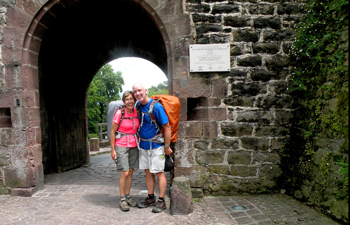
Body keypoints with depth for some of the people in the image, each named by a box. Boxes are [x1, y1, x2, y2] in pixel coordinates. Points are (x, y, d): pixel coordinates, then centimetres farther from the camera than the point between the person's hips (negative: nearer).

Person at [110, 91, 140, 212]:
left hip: (134, 146, 5)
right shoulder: (119, 113, -12)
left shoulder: (137, 112, 2)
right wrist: (112, 150, -7)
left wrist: (138, 144, 8)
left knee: (130, 172, 9)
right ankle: (122, 199, 9)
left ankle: (128, 196, 22)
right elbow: (112, 132, -7)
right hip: (121, 146, -5)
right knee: (125, 173, -6)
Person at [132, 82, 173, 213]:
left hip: (156, 145, -7)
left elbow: (167, 127, -15)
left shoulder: (156, 107, -18)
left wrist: (167, 147, -13)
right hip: (143, 145, 7)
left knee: (159, 172, 1)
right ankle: (150, 198, 27)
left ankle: (161, 201, 11)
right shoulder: (138, 106, 4)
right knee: (148, 172, 14)